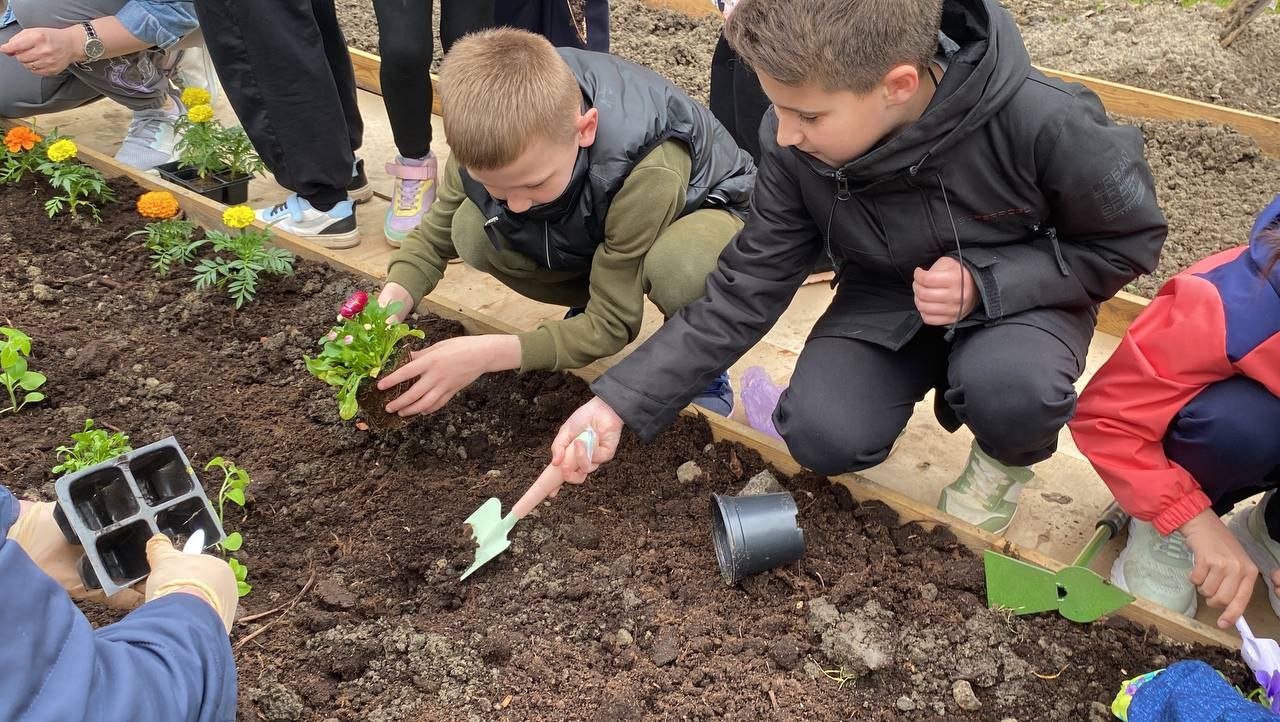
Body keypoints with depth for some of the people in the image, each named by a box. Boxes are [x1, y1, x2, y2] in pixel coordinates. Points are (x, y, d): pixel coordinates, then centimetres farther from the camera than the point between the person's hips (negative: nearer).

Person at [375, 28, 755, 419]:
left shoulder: (648, 173, -41)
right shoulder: (495, 137, -28)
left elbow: (613, 323, -31)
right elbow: (436, 233, -12)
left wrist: (489, 354, -42)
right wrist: (391, 301, -32)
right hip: (593, 220, 5)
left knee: (677, 268, -41)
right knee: (471, 231, -22)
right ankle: (590, 303, 3)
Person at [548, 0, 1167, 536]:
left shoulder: (1041, 122, -31)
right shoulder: (795, 147, -21)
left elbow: (1129, 241, -14)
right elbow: (747, 287, -15)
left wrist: (984, 282, -31)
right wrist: (622, 400, -22)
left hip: (1021, 295, -2)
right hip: (887, 297, 3)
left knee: (1009, 386, -36)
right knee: (822, 438, -21)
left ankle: (1010, 456, 3)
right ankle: (935, 374, 13)